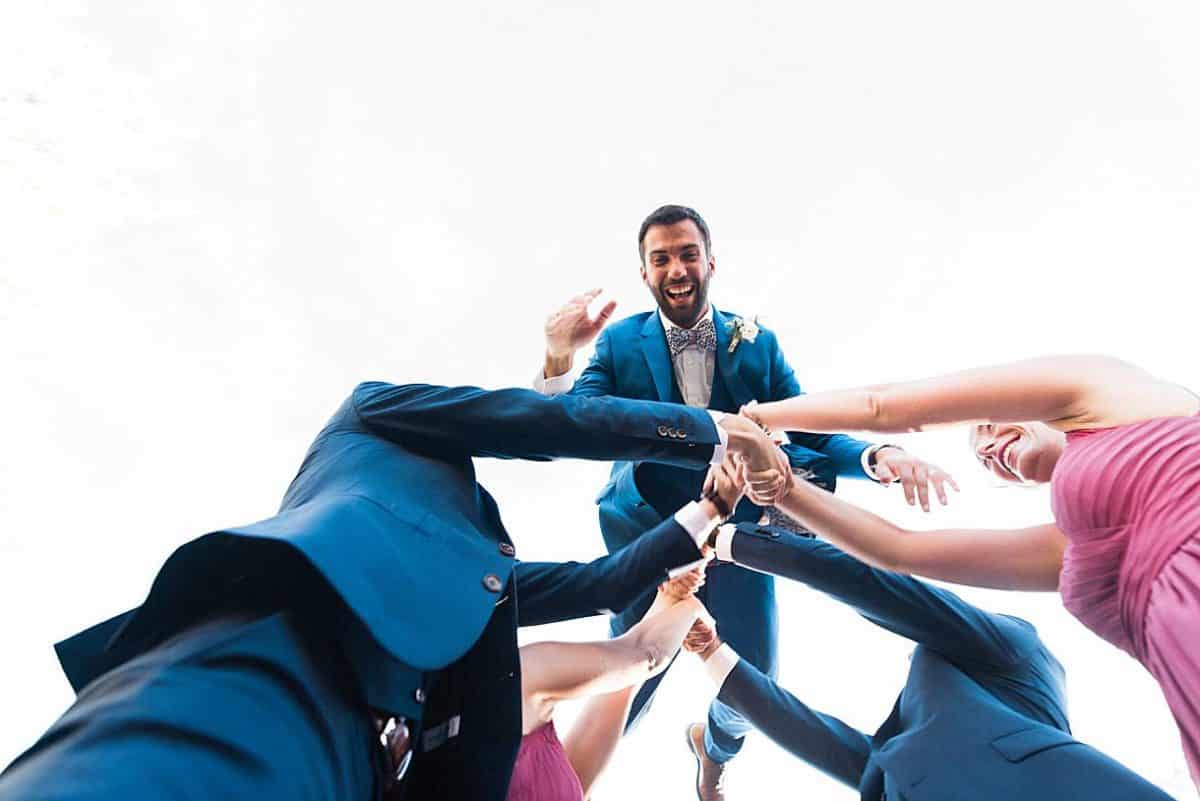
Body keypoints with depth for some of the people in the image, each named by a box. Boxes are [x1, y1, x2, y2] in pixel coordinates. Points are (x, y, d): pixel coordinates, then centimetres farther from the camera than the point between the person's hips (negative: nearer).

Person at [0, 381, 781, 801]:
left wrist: (699, 516, 54)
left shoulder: (476, 568, 41)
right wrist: (710, 431, 27)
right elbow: (542, 420, 15)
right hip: (296, 647, -7)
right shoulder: (379, 414, 25)